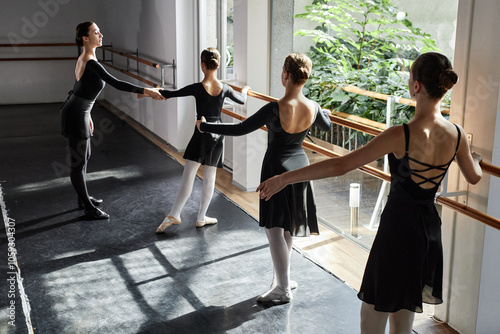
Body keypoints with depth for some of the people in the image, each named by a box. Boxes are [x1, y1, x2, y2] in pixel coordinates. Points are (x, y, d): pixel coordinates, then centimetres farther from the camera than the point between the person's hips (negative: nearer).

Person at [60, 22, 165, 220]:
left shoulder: (84, 59, 7)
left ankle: (83, 199, 35)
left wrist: (87, 116, 23)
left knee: (84, 156, 21)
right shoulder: (90, 63, -23)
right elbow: (115, 83, -32)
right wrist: (146, 91, -33)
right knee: (78, 161, -1)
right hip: (75, 116, -10)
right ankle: (89, 209, 9)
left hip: (77, 112, 10)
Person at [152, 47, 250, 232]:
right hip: (217, 134, 3)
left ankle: (174, 215, -3)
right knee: (209, 177, 10)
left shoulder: (197, 88, -14)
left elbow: (172, 93, -7)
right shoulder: (224, 88, -3)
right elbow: (241, 100, 15)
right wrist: (244, 91, 38)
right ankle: (201, 218, 18)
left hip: (201, 134, -3)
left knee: (188, 175, -1)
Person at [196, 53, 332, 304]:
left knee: (274, 229, 2)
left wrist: (204, 127, -7)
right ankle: (283, 278, 31)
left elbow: (240, 129, -19)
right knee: (286, 228, 19)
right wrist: (324, 113, 39)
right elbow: (326, 126, 15)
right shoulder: (313, 108, -8)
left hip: (277, 168, -6)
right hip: (300, 167, 7)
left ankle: (283, 288, 6)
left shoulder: (275, 109, -25)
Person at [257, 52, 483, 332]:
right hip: (430, 230, 7)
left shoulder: (401, 136, -24)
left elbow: (340, 166, -27)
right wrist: (474, 157, 37)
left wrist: (284, 178, -22)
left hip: (397, 230, -6)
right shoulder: (457, 135, -6)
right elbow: (474, 176, 14)